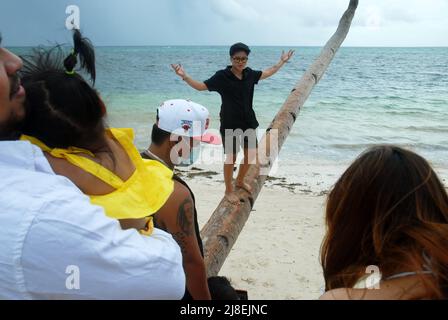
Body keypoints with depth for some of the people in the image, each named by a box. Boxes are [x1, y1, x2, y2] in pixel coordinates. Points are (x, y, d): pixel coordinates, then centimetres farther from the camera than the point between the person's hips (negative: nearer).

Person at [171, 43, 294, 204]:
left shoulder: (249, 74, 1)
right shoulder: (222, 76, -13)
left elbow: (266, 73, 20)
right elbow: (201, 86, -11)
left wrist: (282, 62, 27)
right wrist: (184, 76, -24)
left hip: (248, 122, 6)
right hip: (230, 124, -6)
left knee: (251, 154, 13)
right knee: (231, 157, 2)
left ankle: (240, 181, 38)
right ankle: (229, 190, 20)